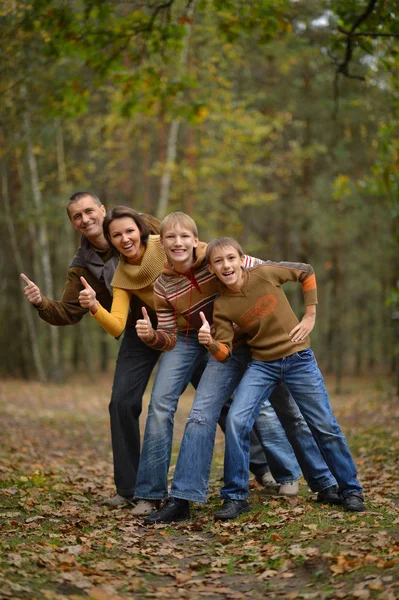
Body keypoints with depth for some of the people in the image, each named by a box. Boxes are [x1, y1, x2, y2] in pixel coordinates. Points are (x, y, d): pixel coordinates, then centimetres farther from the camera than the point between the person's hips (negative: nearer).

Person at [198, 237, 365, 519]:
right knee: (236, 420, -17)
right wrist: (210, 343, -32)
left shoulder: (265, 273, -13)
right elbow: (225, 352, -11)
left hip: (299, 358, -1)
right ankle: (235, 498, -4)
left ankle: (351, 489, 24)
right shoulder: (222, 306, -8)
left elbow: (306, 272, 1)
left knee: (325, 426, 5)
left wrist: (310, 315, -2)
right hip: (262, 365, 1)